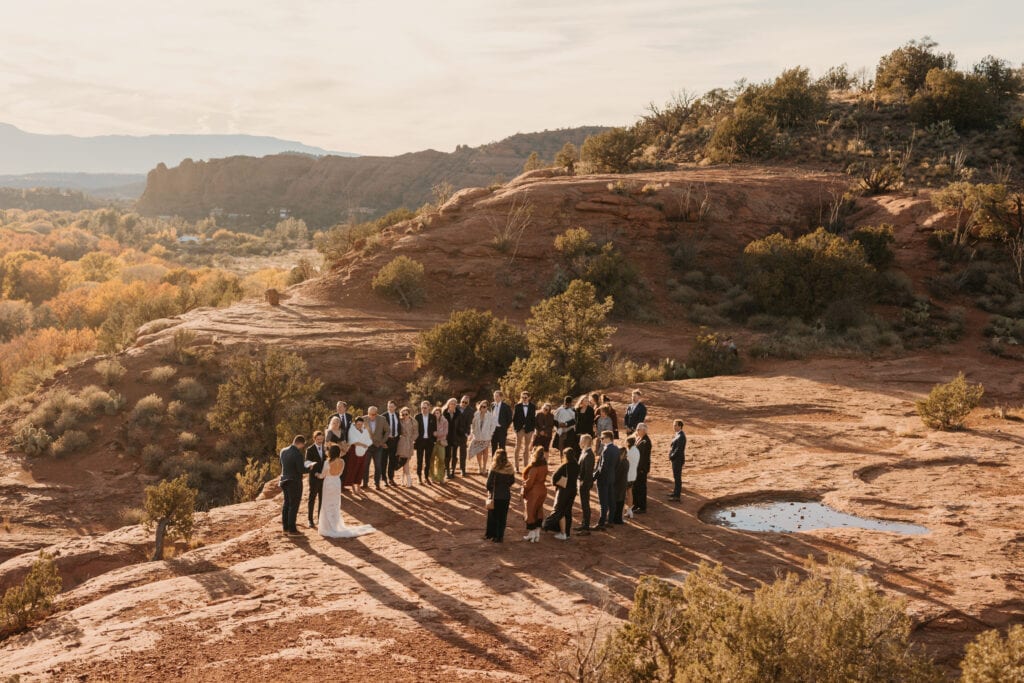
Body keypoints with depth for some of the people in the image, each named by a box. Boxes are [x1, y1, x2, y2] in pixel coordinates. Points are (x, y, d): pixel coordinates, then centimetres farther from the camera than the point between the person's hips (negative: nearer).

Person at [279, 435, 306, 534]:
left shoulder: (283, 451, 1)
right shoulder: (298, 454, -22)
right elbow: (301, 470, -22)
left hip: (285, 480, 7)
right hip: (295, 482, -7)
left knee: (286, 503, 18)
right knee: (293, 505, 2)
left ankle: (285, 526, 26)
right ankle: (291, 528, 7)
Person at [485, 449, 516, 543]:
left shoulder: (494, 469, -18)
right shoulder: (509, 468, -7)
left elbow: (489, 483, -15)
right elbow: (512, 481, 5)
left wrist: (490, 490, 3)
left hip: (495, 496, -3)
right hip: (506, 495, 3)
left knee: (492, 515, 14)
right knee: (502, 517, 12)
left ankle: (490, 535, 24)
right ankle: (499, 536, 16)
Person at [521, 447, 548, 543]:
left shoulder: (534, 468, -25)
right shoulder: (544, 466, -2)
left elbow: (529, 482, -21)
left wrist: (524, 491, -6)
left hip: (533, 492, -7)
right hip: (542, 490, 7)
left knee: (530, 512, 8)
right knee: (538, 511, 17)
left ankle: (531, 534, 15)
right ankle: (537, 533, 21)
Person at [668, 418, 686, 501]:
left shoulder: (681, 436, -23)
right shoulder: (678, 434, 8)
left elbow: (678, 449, -25)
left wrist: (671, 457, -17)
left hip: (678, 460, -10)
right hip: (676, 459, 10)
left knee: (677, 477, -2)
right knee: (676, 476, 20)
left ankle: (677, 496, 4)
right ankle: (676, 492, 33)